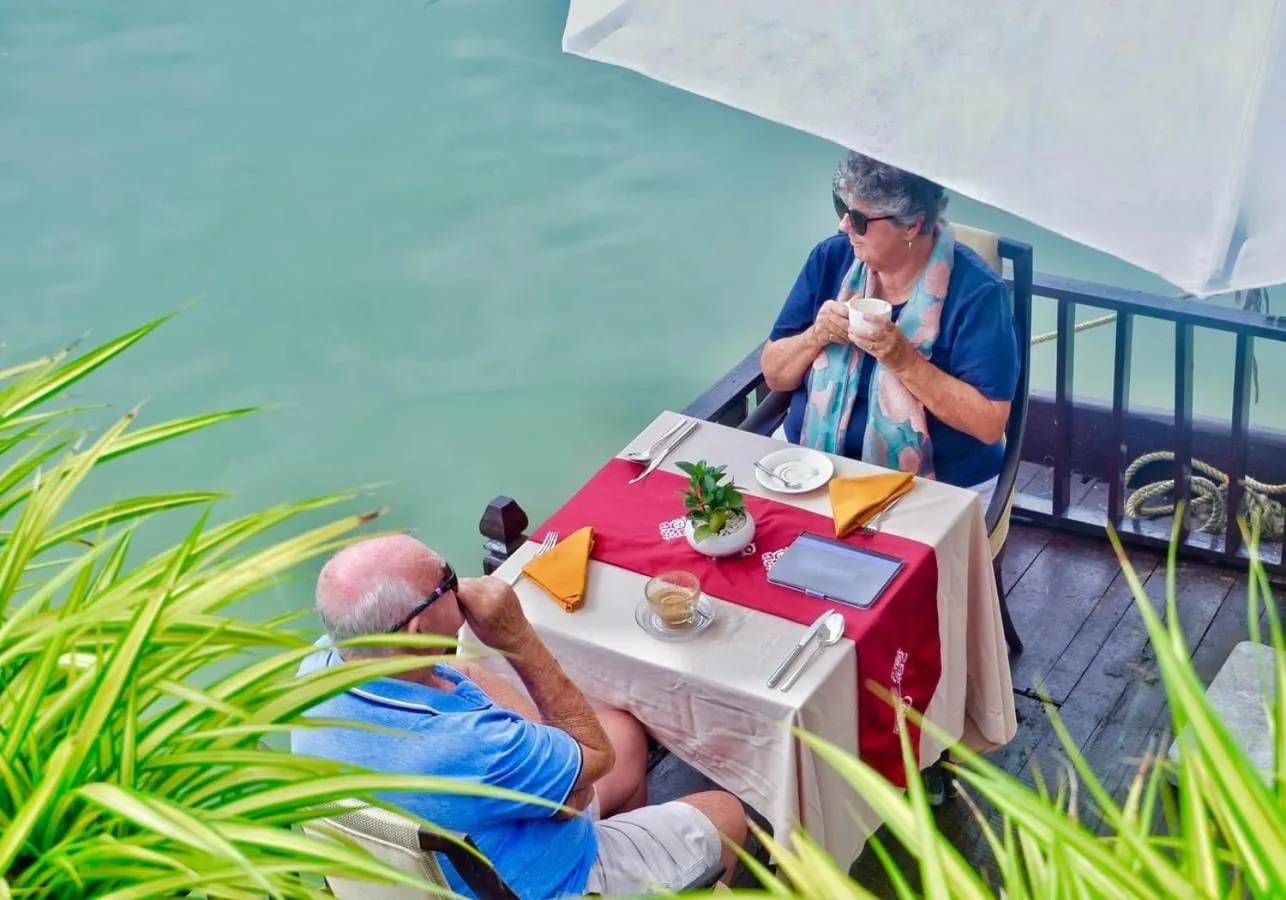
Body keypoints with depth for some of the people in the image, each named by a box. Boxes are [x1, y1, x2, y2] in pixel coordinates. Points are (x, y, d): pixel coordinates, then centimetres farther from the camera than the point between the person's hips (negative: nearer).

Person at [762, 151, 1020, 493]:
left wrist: (903, 360, -23)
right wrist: (815, 337, -13)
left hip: (934, 485, -4)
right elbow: (774, 375, 7)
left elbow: (989, 424, -16)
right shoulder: (831, 258, 1)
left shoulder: (975, 290, -12)